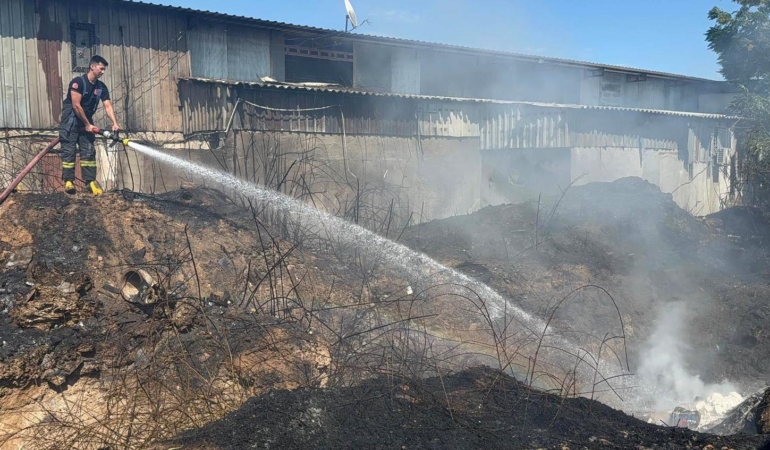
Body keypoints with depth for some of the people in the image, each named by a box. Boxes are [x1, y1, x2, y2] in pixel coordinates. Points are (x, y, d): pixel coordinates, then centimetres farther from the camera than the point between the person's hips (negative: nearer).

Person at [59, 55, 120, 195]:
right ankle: (68, 181, -4)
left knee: (89, 151, 0)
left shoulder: (101, 87, 1)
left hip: (86, 121, 6)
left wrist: (115, 123, -22)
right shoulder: (78, 82, -17)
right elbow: (76, 106, -20)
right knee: (69, 151, -6)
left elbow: (108, 106, -7)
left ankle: (90, 181, -1)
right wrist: (87, 124, -17)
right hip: (71, 120, -6)